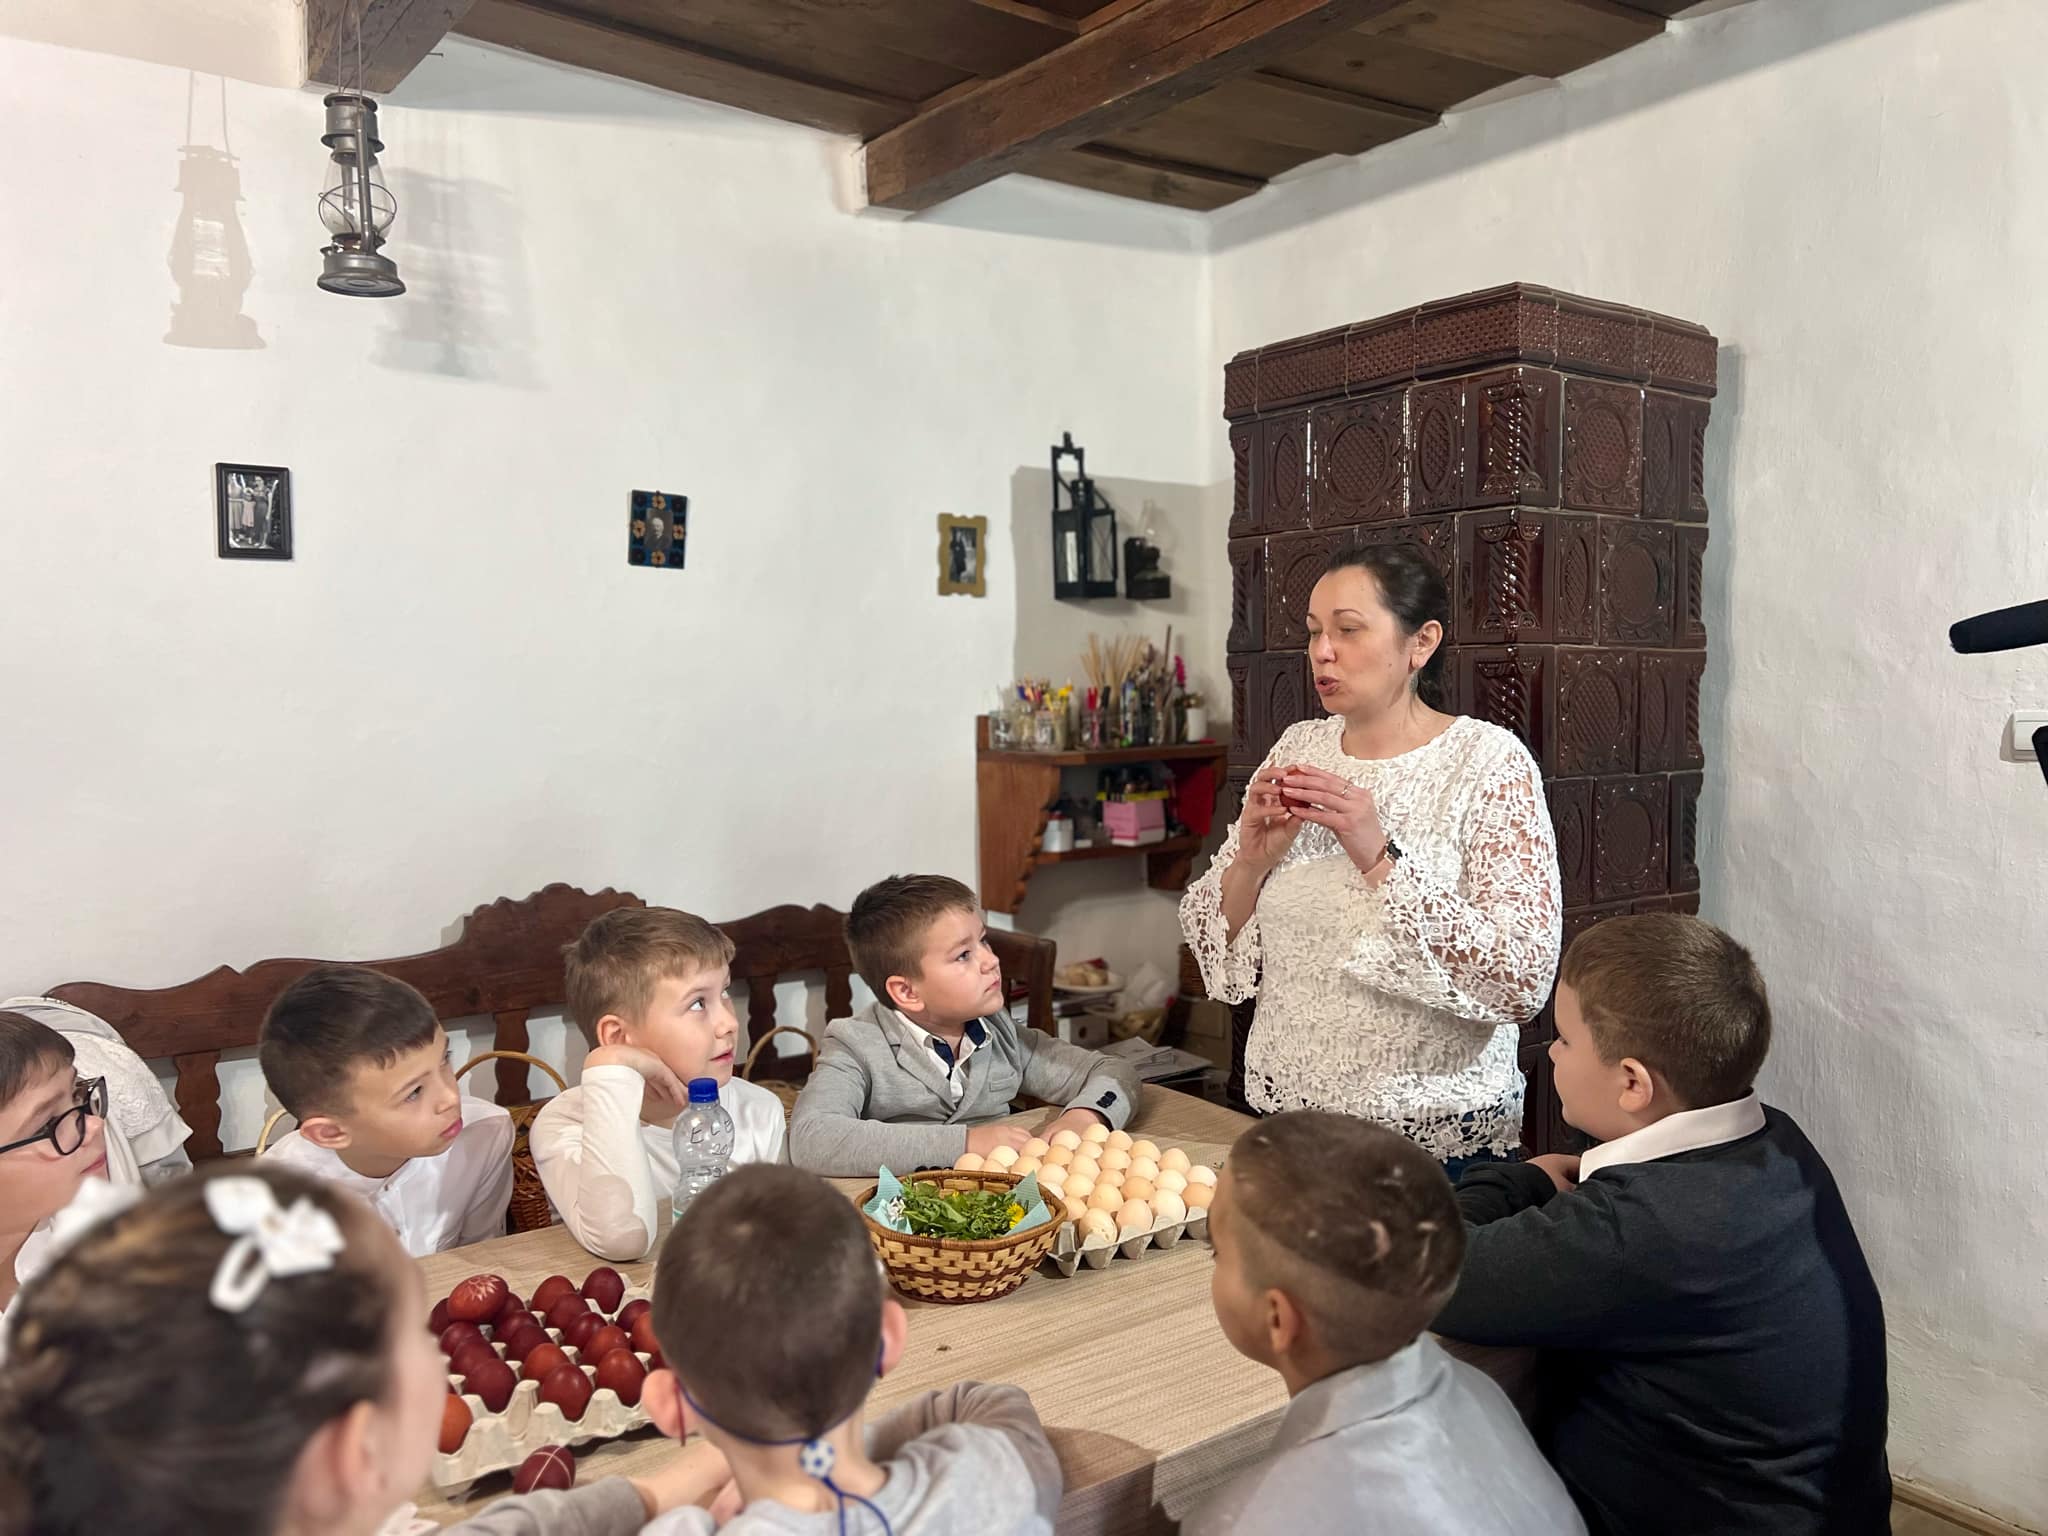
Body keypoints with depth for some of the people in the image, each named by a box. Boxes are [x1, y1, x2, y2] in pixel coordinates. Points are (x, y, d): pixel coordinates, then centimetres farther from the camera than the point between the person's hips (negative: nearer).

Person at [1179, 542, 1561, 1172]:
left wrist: (1381, 859, -26)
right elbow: (1217, 949, 3)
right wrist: (1252, 858, -16)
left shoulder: (1490, 761, -13)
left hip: (1436, 1136, -4)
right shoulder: (1297, 748, 1)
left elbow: (1525, 980, -21)